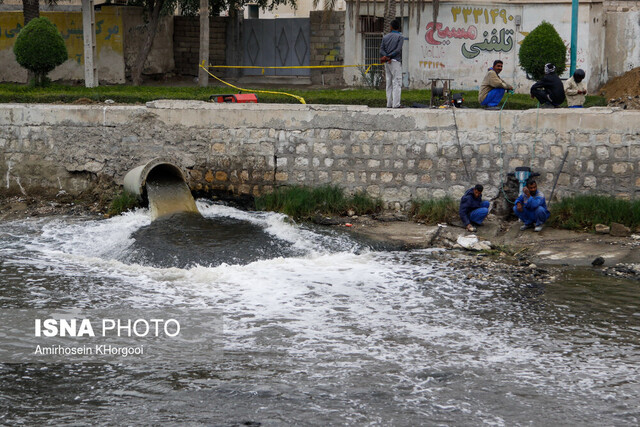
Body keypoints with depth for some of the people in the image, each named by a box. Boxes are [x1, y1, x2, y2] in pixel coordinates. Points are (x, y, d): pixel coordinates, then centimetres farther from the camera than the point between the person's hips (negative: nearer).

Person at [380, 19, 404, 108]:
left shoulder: (385, 37, 13)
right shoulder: (400, 37, -1)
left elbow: (381, 50, 2)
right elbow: (398, 50, -12)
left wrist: (387, 57, -11)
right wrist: (389, 57, -9)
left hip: (387, 63, 5)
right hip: (396, 61, -5)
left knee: (389, 83, 8)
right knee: (397, 83, -6)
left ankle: (389, 104, 6)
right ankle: (396, 104, -13)